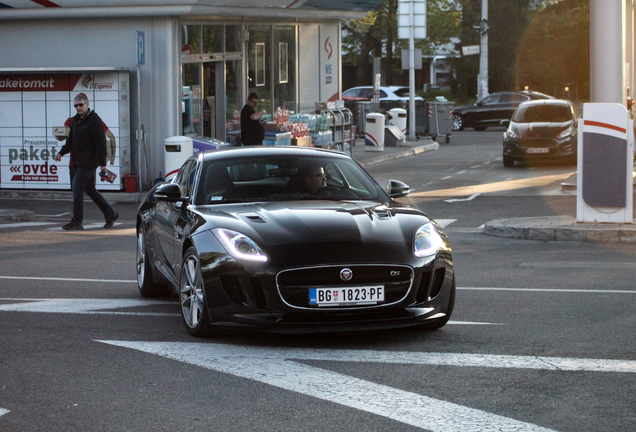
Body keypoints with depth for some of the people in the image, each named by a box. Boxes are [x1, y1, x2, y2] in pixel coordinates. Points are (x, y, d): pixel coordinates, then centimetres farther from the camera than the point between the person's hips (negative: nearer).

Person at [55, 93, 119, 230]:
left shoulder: (95, 120, -11)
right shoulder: (76, 120, 15)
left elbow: (100, 142, -14)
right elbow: (71, 140, 22)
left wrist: (102, 162, -17)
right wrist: (62, 152, 7)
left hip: (89, 161, -9)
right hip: (79, 161, 9)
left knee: (77, 188, -12)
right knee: (90, 189, 14)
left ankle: (77, 221, -9)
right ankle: (110, 214, 24)